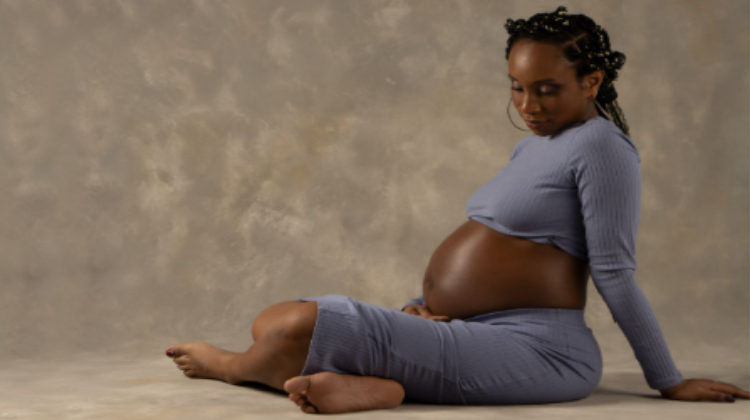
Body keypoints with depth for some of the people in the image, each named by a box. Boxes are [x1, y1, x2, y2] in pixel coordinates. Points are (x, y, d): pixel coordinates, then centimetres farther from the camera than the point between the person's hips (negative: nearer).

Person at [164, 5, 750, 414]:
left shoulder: (600, 144, -12)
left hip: (531, 349, -11)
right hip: (459, 330, 11)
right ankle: (370, 387, -20)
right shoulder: (534, 145, 19)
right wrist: (424, 304, 8)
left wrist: (670, 382, -11)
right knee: (273, 321, 5)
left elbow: (615, 275, -12)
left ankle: (231, 366, 10)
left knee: (302, 328, -21)